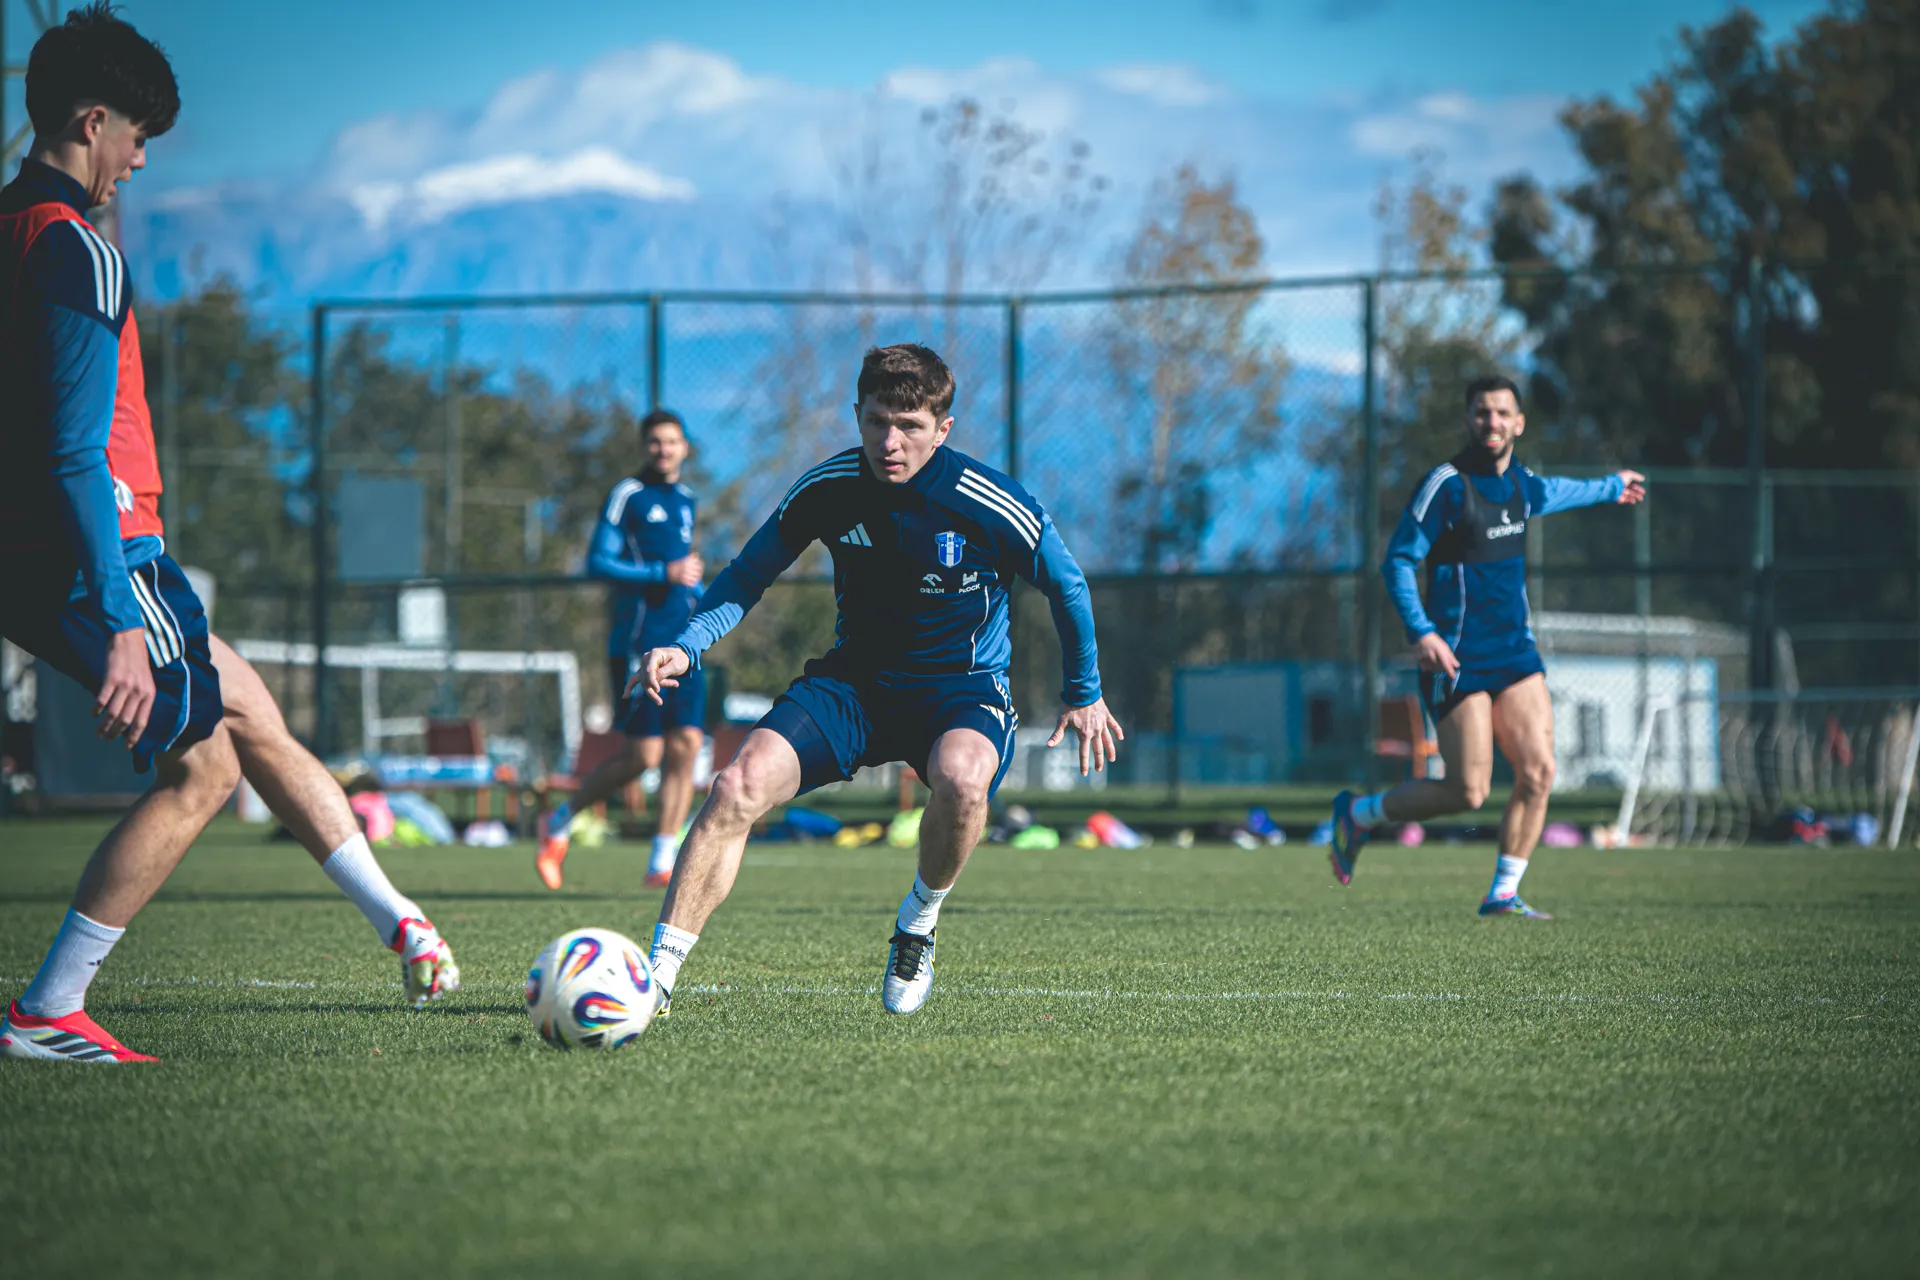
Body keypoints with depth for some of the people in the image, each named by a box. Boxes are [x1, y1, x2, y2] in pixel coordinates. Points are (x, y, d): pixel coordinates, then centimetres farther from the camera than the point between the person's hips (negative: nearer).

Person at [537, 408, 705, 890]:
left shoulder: (684, 499, 18)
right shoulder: (628, 495, -5)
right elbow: (598, 563, -12)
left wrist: (700, 590, 13)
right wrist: (664, 574, -18)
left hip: (684, 645, 7)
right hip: (638, 645, -7)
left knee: (686, 747, -5)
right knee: (644, 755, -9)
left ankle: (662, 862, -3)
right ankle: (561, 820, 11)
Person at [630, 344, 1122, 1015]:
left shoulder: (992, 506, -18)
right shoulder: (826, 489, -10)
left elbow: (1067, 588, 0)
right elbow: (747, 575, 5)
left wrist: (1085, 694, 9)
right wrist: (687, 646, -11)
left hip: (964, 688, -3)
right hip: (854, 681, 3)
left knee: (960, 778, -39)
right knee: (738, 786, -22)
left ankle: (918, 923, -8)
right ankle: (658, 973, -19)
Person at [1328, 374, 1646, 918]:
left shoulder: (1520, 483, 10)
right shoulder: (1446, 484, -12)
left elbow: (1555, 492, 36)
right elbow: (1398, 560, -12)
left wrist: (1611, 487, 52)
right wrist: (1422, 632, -23)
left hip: (1515, 650, 7)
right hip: (1459, 659, -7)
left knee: (1538, 772, -7)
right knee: (1469, 792, -10)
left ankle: (1504, 893, 4)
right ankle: (1357, 814, 12)